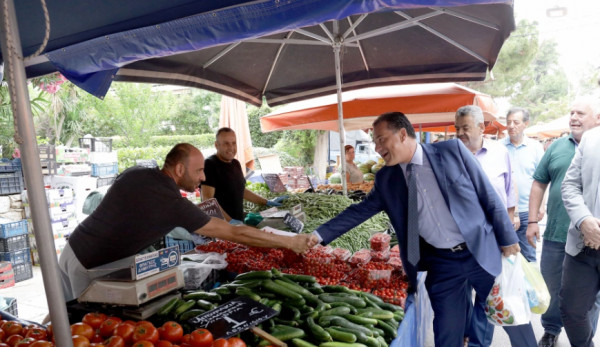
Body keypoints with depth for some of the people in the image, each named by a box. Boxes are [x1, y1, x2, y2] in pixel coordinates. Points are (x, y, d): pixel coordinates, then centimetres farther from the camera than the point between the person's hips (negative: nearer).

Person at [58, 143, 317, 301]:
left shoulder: (135, 172, -3)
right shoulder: (174, 204, -25)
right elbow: (235, 234, -23)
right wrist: (290, 242, -17)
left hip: (75, 249, 8)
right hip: (90, 269, -8)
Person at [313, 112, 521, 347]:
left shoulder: (452, 150, -10)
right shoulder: (385, 179, -2)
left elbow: (488, 195, -5)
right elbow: (360, 210, 2)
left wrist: (507, 238, -1)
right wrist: (319, 235, -5)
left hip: (482, 251, -1)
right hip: (440, 263, 2)